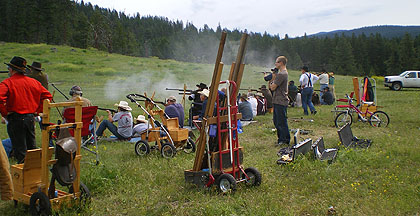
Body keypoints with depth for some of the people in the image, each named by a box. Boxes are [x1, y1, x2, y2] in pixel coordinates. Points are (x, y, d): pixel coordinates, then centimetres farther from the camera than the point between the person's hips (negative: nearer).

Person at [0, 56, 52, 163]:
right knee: (32, 147, 16)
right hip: (30, 118, 5)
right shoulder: (33, 82, 8)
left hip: (15, 119, -5)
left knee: (20, 150, 2)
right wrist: (38, 111, 10)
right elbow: (47, 95, 9)